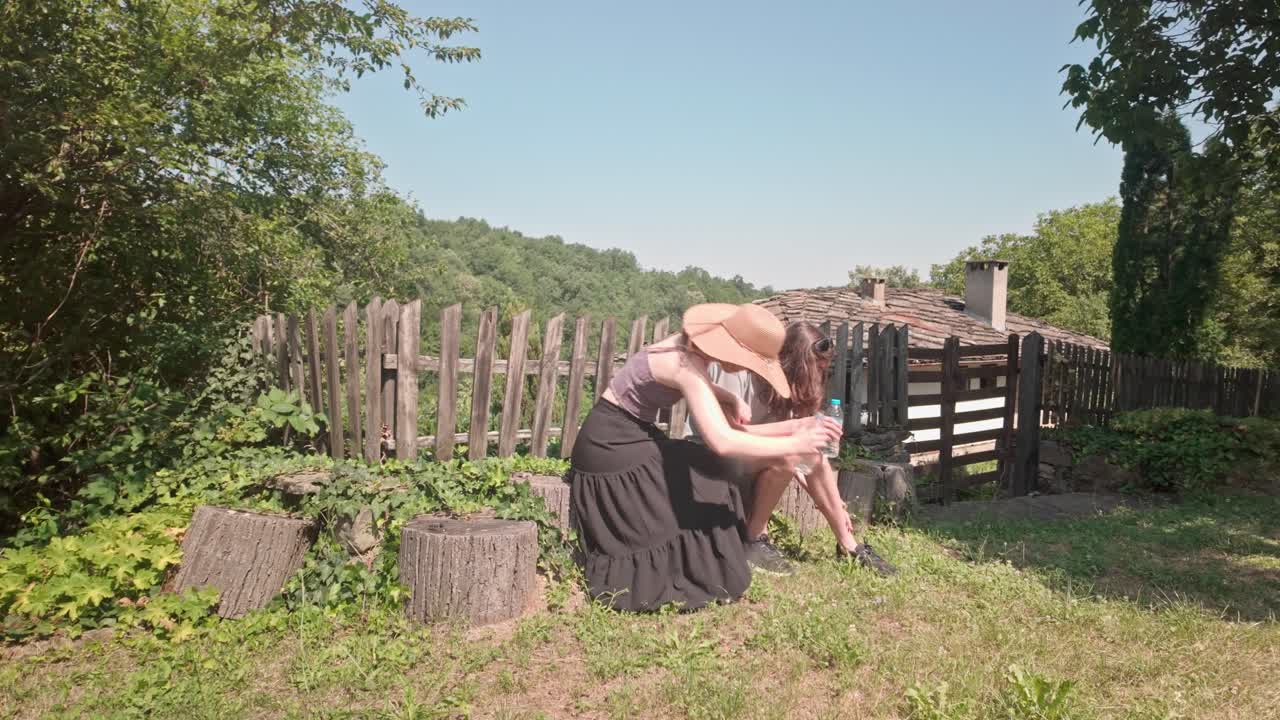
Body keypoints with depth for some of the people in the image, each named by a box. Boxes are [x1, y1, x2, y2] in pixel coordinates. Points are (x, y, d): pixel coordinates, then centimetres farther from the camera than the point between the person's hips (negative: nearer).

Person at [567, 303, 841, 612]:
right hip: (611, 443, -9)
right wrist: (794, 444, -31)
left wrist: (731, 399, 0)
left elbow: (697, 387, 22)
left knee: (700, 477, 11)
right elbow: (721, 442, -39)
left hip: (628, 436, 9)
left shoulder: (691, 344, -1)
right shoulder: (686, 364, -29)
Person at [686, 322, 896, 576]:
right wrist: (796, 426, -33)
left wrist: (833, 505, -4)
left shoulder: (779, 378, 0)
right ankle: (754, 539, -13)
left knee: (813, 455, -14)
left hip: (742, 455, 7)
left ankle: (848, 546, -4)